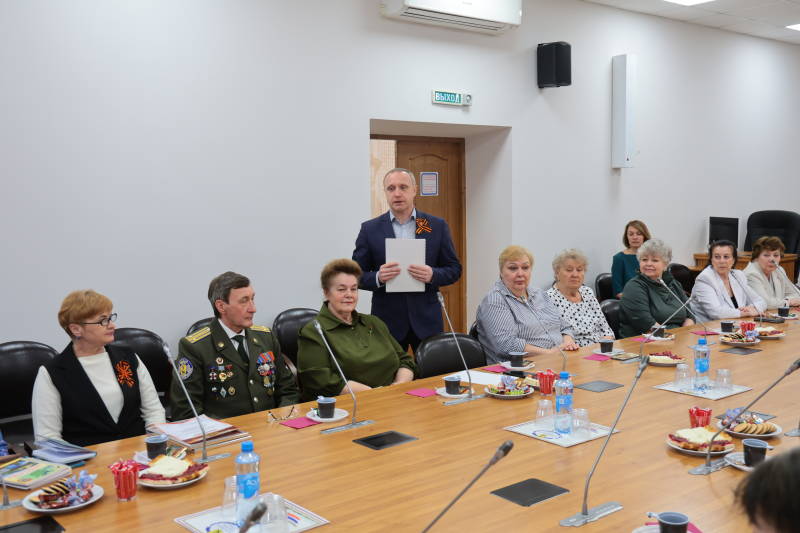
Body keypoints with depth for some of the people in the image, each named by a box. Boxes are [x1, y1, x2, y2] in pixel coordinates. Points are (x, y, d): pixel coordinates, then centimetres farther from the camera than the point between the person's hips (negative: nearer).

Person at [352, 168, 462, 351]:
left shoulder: (437, 226, 4)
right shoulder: (370, 229, 2)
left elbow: (454, 269, 6)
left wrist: (432, 275, -14)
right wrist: (378, 277, -18)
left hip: (427, 320, 1)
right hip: (387, 321, -1)